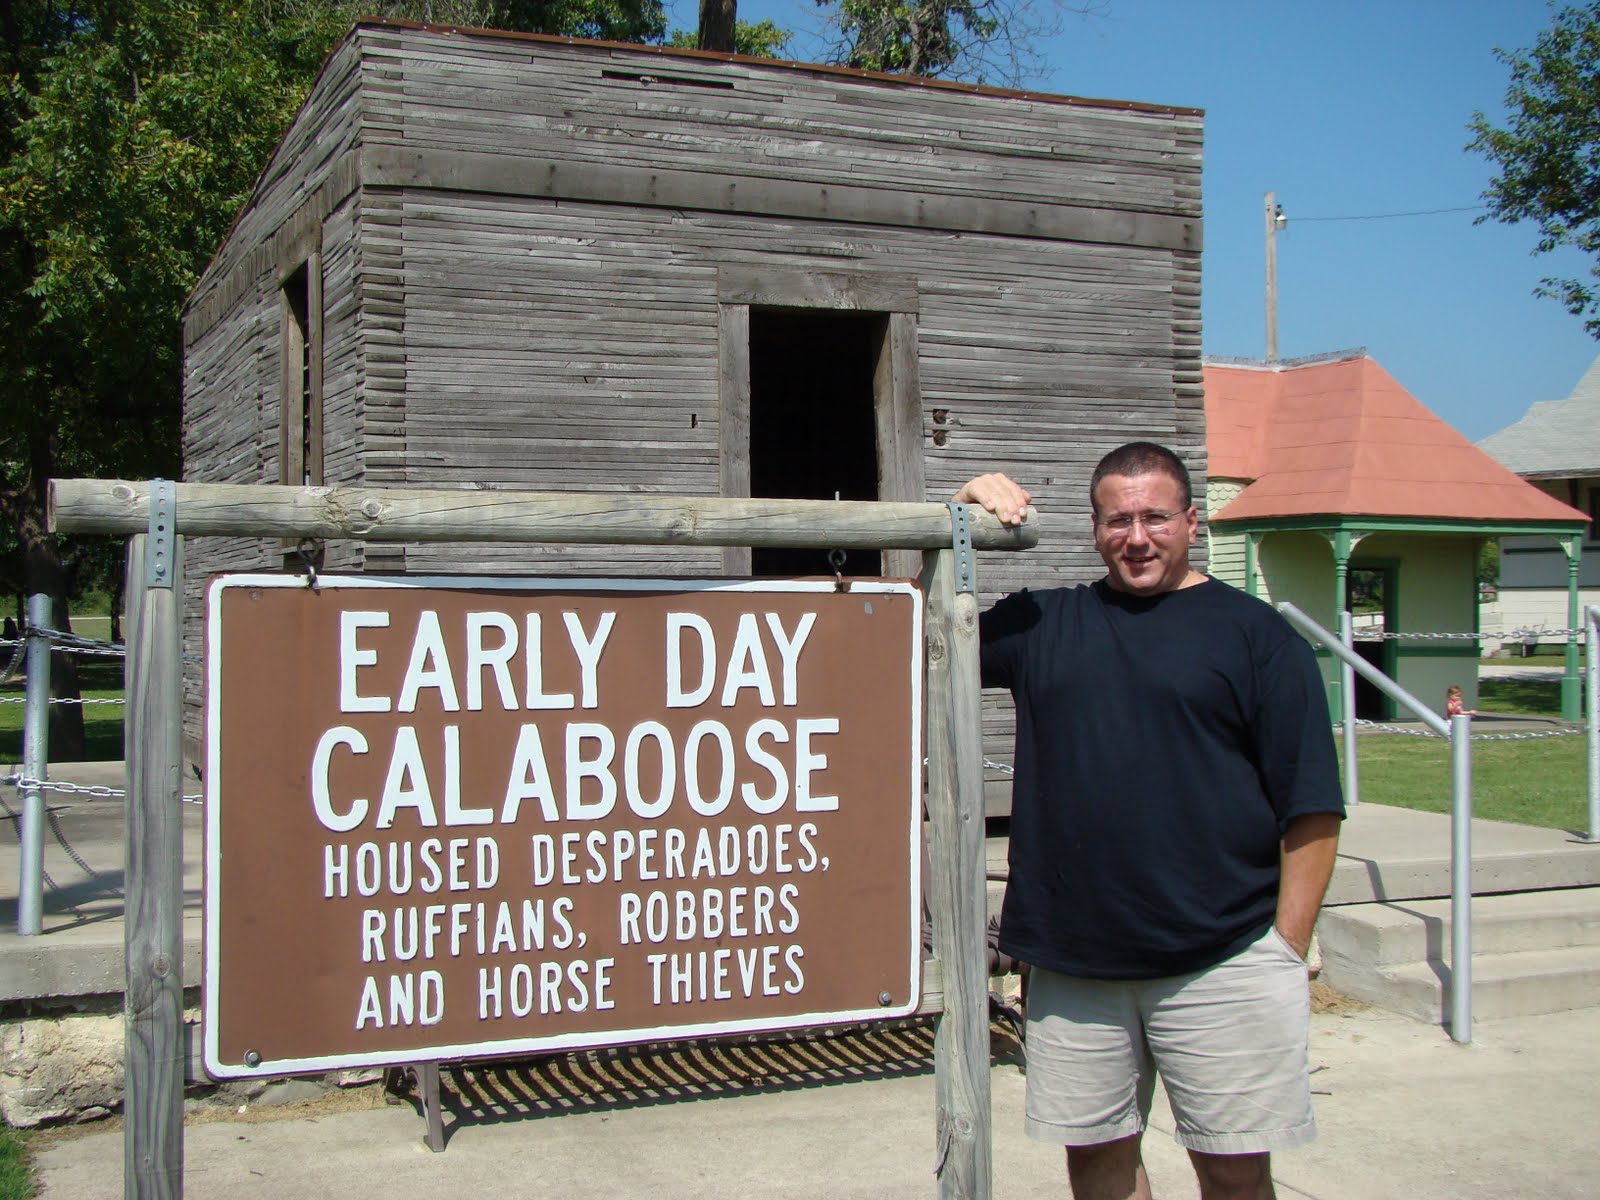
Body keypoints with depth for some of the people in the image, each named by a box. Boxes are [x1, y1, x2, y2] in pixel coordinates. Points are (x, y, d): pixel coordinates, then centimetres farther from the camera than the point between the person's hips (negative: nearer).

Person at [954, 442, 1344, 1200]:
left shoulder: (1253, 633, 1)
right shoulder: (1042, 624, 12)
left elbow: (1311, 808, -1)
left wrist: (1287, 951, -6)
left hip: (1221, 964, -3)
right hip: (1071, 962, 3)